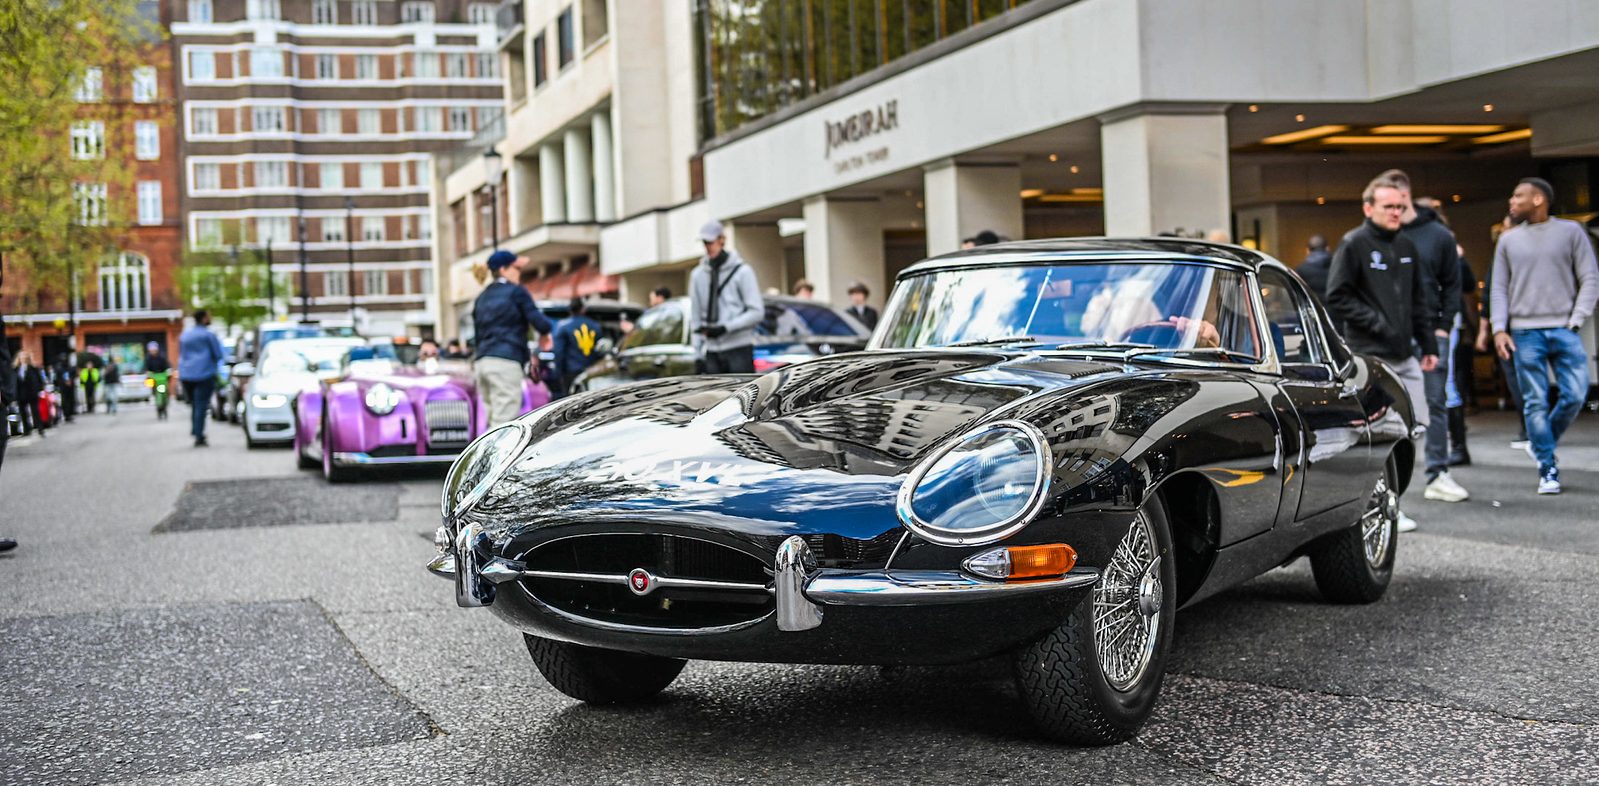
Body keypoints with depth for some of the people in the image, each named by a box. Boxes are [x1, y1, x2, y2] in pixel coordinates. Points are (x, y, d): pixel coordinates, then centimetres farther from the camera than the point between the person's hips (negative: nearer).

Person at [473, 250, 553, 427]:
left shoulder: (482, 297, 22)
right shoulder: (517, 291, 0)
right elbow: (540, 323, -6)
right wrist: (548, 326, 15)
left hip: (482, 362, 8)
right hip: (506, 362, -8)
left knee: (493, 419, 10)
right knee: (504, 424, -11)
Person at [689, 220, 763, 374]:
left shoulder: (742, 271, -2)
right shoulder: (698, 275, 11)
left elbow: (757, 312, -6)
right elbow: (695, 317, 13)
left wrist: (726, 327, -16)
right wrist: (698, 354, 7)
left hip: (739, 349, -4)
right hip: (712, 351, 4)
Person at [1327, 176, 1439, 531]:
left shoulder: (1406, 247, 15)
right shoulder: (1354, 244, -6)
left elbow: (1419, 301, 21)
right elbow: (1337, 297, -10)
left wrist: (1428, 345, 16)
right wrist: (1376, 323, -13)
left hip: (1405, 355, 7)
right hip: (1371, 355, -7)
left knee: (1416, 423, 7)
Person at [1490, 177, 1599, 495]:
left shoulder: (1570, 231, 5)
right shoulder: (1508, 240, 12)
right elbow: (1499, 289, 11)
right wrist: (1499, 329, -1)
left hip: (1564, 329, -1)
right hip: (1525, 333, 1)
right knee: (1536, 402, -2)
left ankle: (1546, 443, 19)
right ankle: (1548, 469, 4)